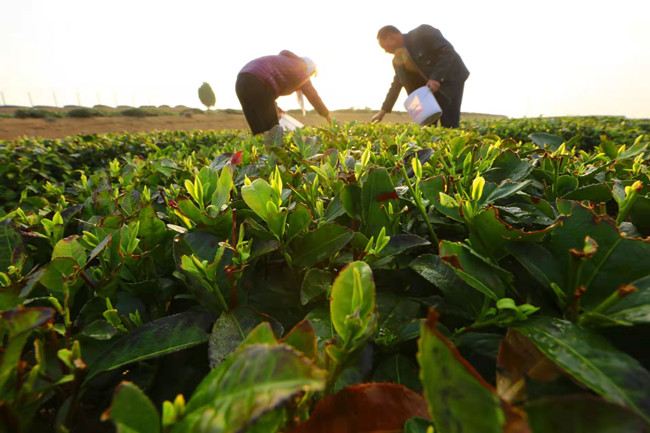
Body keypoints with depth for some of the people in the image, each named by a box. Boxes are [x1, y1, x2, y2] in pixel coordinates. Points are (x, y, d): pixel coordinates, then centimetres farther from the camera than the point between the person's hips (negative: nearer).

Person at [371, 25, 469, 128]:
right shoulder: (397, 60, 4)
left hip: (451, 78, -6)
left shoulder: (423, 33, -16)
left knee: (449, 126, -13)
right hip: (430, 85, 7)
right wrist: (383, 111, 8)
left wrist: (436, 78, -30)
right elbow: (396, 85, 11)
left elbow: (448, 51, -20)